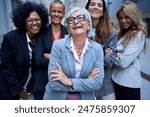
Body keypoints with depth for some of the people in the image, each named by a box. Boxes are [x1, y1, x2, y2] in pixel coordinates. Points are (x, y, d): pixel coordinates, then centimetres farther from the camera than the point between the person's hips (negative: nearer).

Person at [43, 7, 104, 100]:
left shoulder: (97, 48, -8)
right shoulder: (58, 45, -15)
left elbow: (98, 82, -13)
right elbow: (53, 83, -19)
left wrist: (70, 81, -23)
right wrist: (86, 82, -18)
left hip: (85, 98, 2)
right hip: (57, 98, -2)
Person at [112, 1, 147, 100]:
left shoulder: (139, 35, -15)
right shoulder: (123, 34, 11)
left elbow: (124, 61, -23)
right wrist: (116, 55, -14)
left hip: (129, 83, -8)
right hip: (117, 79, 8)